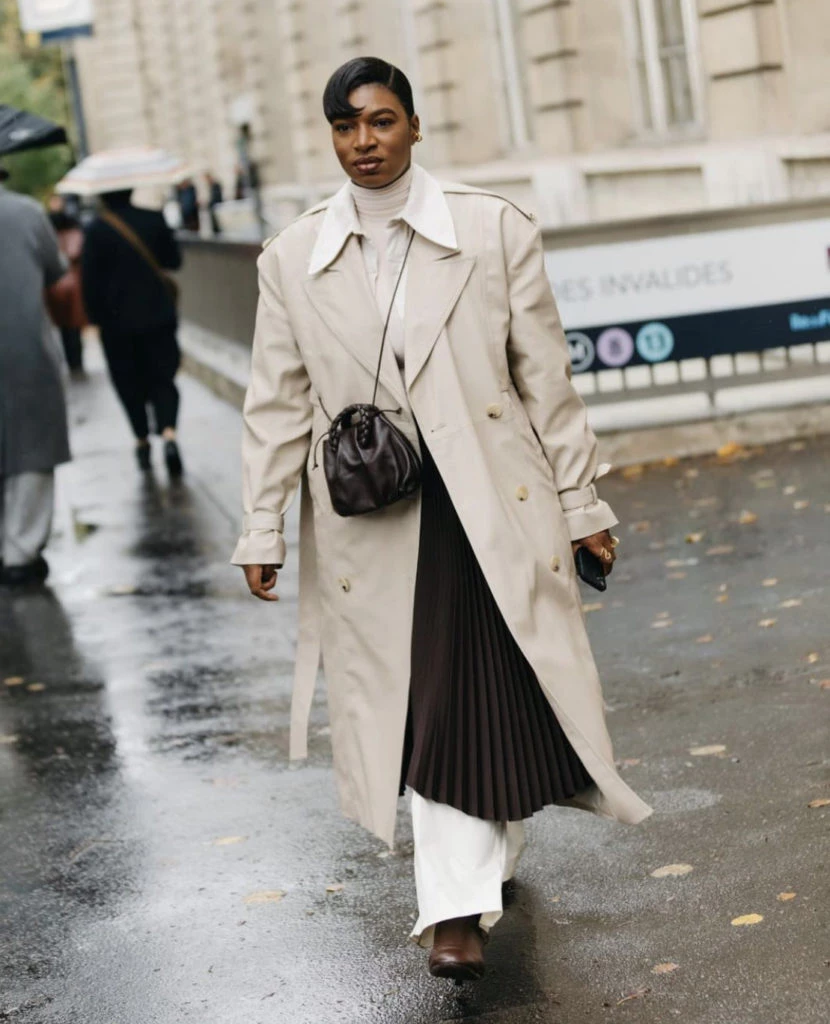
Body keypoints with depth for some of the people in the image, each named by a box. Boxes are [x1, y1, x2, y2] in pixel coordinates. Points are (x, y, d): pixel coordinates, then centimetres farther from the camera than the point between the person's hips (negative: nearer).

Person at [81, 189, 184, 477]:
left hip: (118, 322, -2)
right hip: (158, 316, 2)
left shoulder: (97, 229, -10)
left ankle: (142, 441, 21)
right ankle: (169, 433, -17)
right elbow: (174, 260, 6)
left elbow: (90, 278, -9)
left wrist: (96, 317, 2)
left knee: (129, 383, 13)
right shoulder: (153, 219, -3)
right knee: (162, 378, 6)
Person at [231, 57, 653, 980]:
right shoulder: (293, 259, 4)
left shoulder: (495, 231, -1)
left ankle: (460, 896, 26)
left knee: (491, 698, 4)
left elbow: (545, 378, 1)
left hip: (494, 505, -1)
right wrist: (262, 529, 5)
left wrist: (582, 503, 3)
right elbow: (279, 403, 7)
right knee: (422, 709, 4)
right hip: (371, 517, 1)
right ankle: (461, 902, 12)